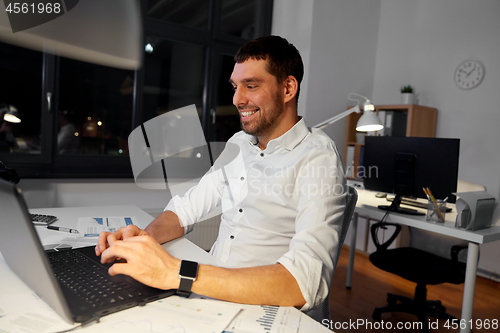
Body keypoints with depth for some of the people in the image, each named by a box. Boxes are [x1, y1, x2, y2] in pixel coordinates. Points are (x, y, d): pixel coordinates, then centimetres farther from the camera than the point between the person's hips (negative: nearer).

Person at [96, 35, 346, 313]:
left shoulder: (318, 158, -16)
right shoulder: (238, 143, 9)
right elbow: (186, 208, 11)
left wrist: (175, 273, -33)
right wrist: (146, 235, -11)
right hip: (210, 295, 5)